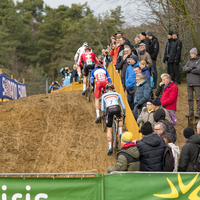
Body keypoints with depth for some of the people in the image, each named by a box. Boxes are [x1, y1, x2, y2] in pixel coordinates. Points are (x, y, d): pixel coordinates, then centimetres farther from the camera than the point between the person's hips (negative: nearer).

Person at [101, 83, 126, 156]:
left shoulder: (104, 96, 24)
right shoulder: (117, 94, 25)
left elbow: (102, 109, 21)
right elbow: (123, 106, 24)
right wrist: (124, 113, 42)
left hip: (109, 110, -1)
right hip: (117, 109, 1)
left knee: (109, 129, 11)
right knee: (120, 119, 38)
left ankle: (110, 147, 2)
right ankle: (120, 133, 19)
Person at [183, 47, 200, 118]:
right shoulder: (189, 61, 14)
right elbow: (184, 69, 2)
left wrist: (190, 71, -6)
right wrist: (191, 68, -15)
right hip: (189, 82, 5)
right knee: (190, 98, 5)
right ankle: (191, 112, 11)